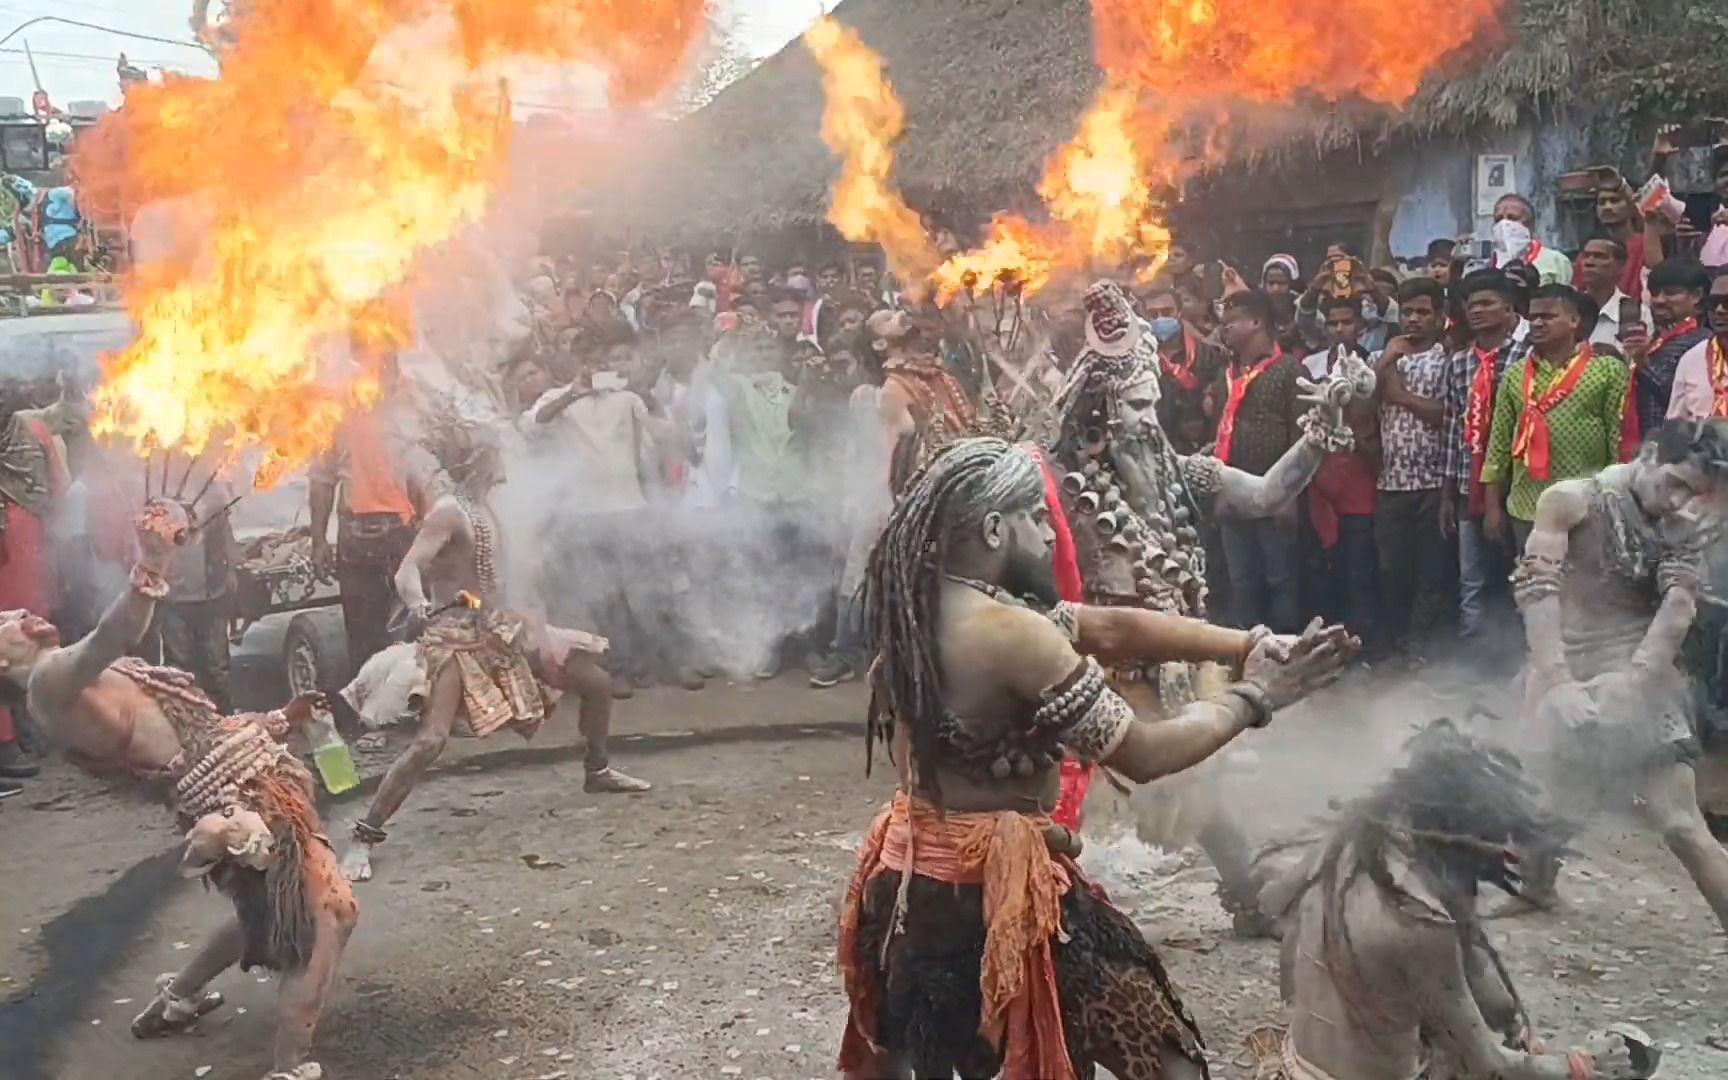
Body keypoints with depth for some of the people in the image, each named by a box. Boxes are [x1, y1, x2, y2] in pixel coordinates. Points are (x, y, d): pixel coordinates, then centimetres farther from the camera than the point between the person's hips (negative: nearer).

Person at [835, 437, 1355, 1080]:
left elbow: (1112, 627, 3)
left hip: (912, 871, 9)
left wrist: (1251, 644, -2)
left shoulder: (917, 603, 4)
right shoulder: (1012, 633, -23)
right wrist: (1252, 697, -4)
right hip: (996, 881, -9)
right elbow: (1143, 755, -17)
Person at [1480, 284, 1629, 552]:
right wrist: (1492, 506, 5)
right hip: (1526, 510, 3)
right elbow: (1499, 442, 8)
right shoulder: (1514, 374, 8)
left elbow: (1619, 440, -3)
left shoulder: (1607, 370, -2)